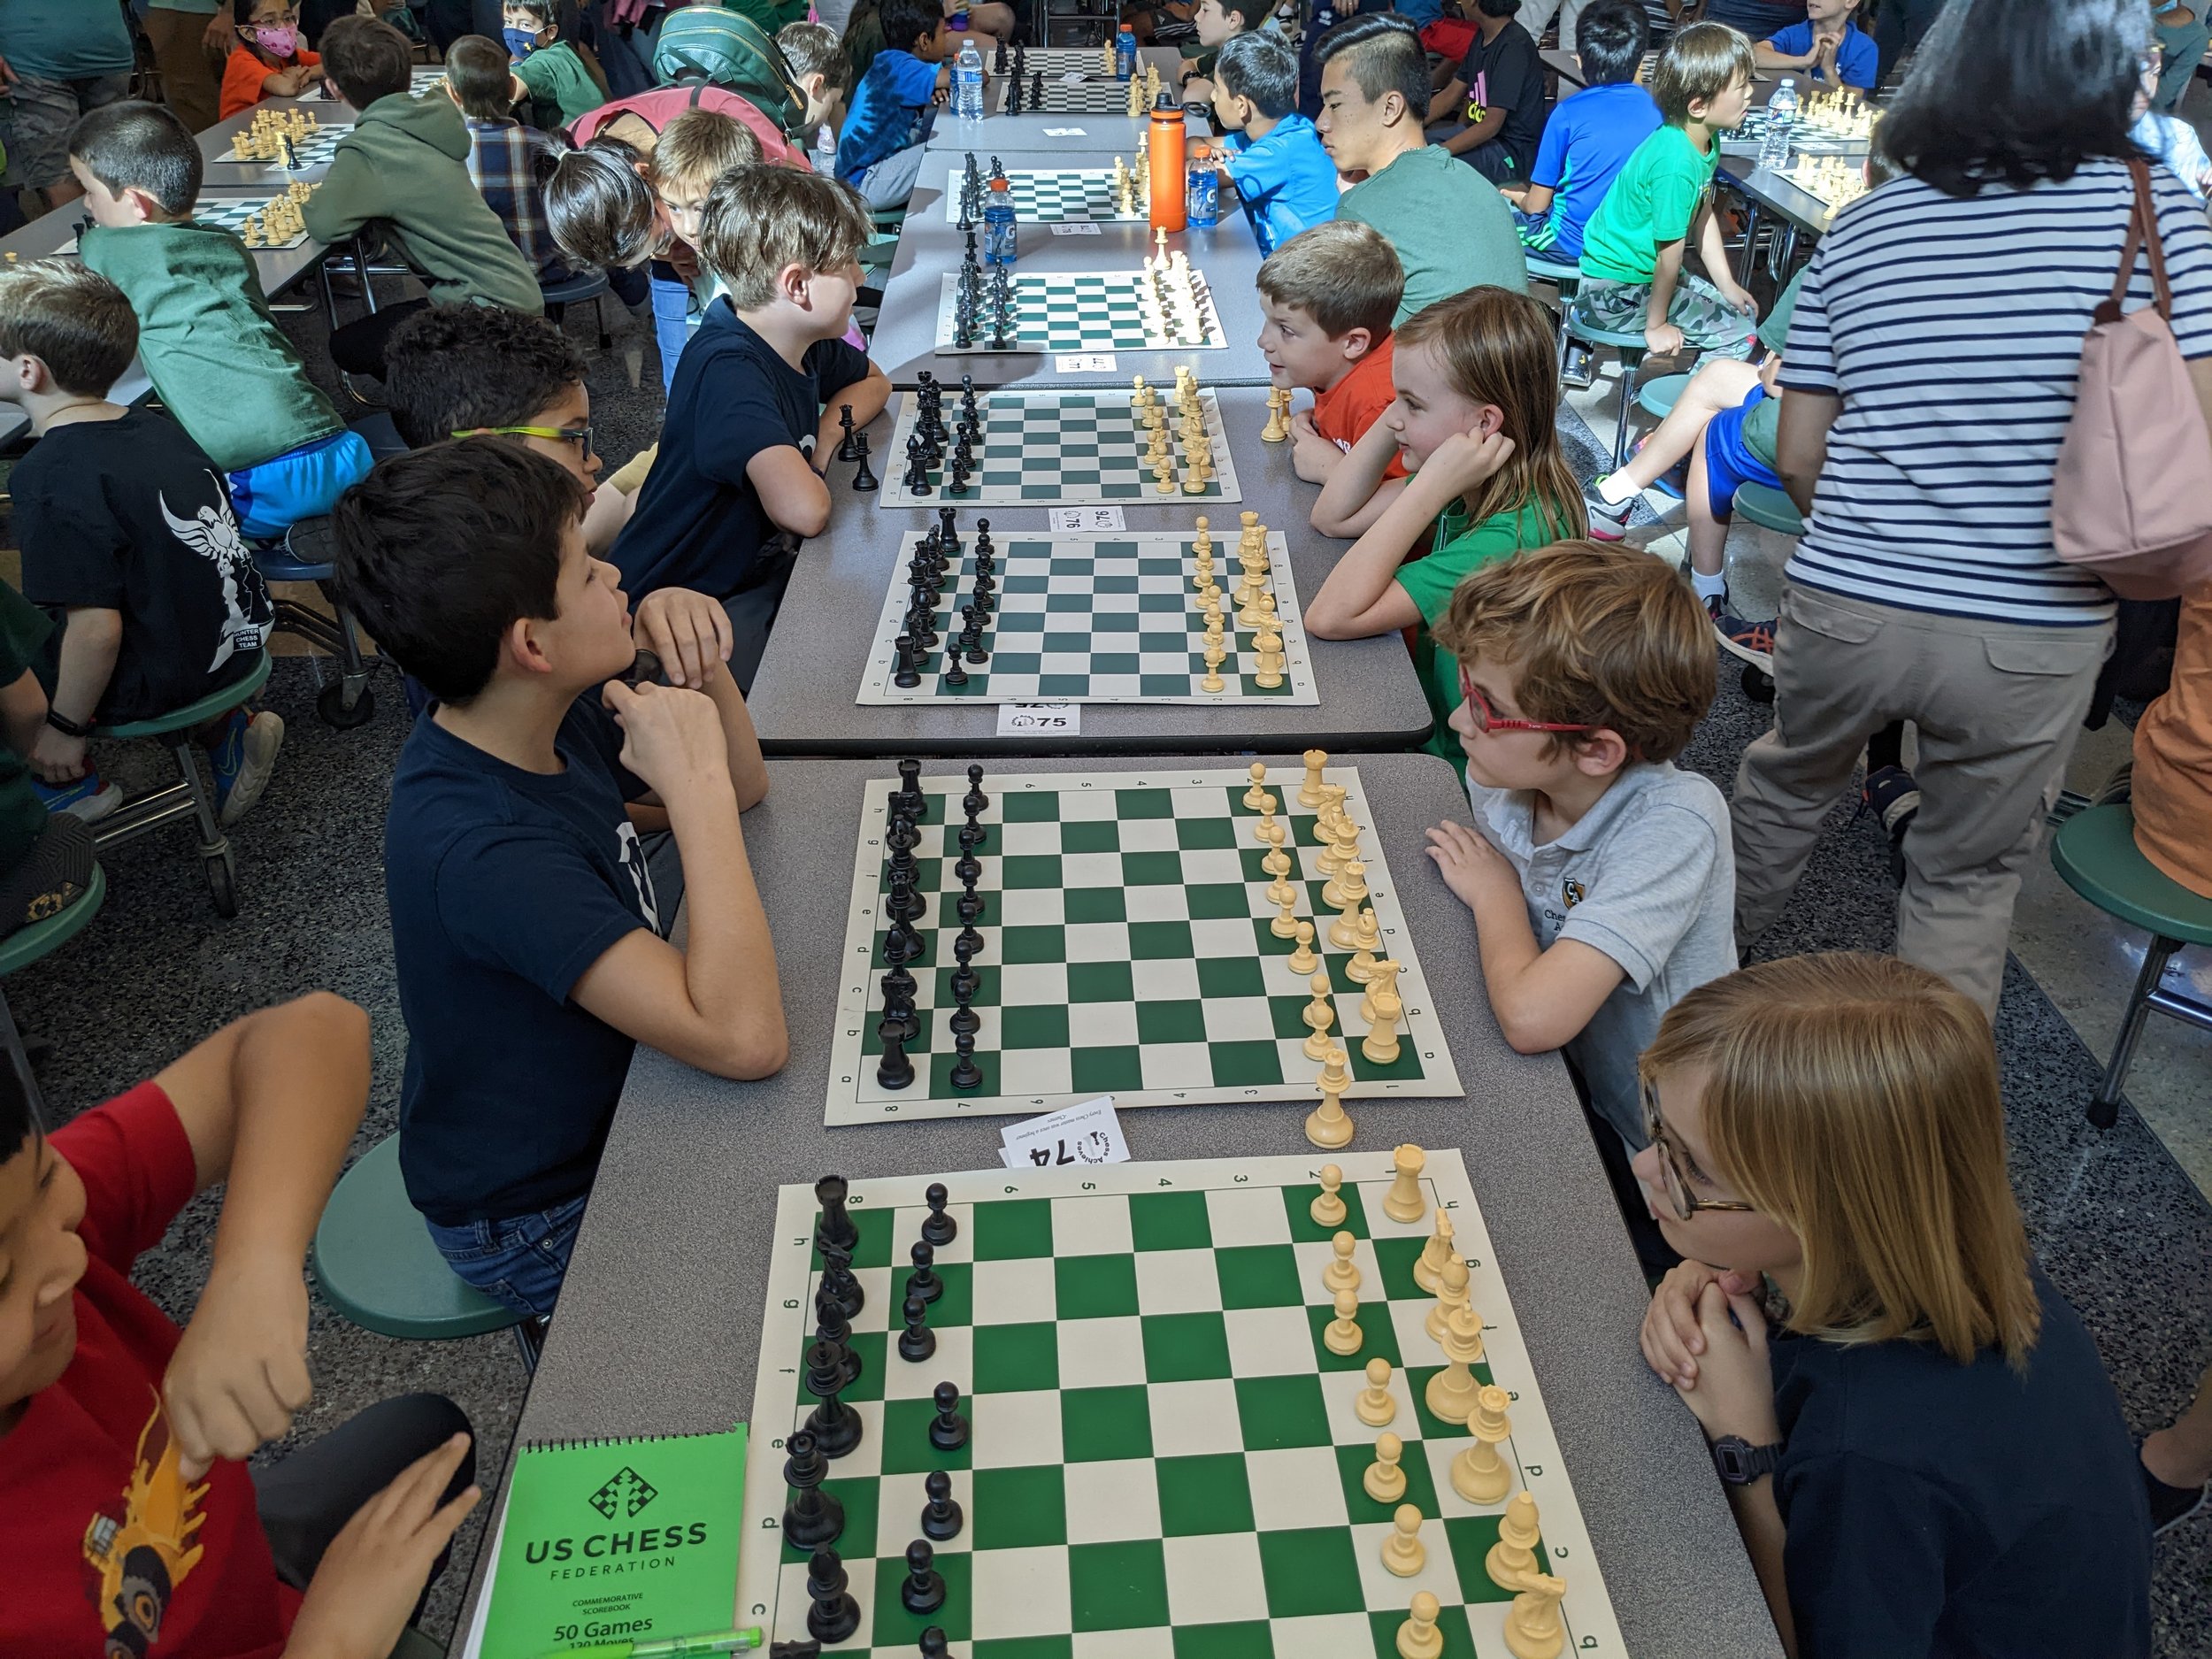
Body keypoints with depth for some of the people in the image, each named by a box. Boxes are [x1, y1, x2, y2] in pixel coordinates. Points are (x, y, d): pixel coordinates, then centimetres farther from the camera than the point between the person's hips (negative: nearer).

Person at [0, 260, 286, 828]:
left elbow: (96, 629, -26)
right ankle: (227, 732, 24)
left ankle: (70, 786, 15)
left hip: (154, 685, -8)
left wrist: (65, 729, -11)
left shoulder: (51, 477, -24)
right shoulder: (153, 424, 0)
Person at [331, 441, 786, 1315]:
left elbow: (741, 791, 4)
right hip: (545, 1218, -7)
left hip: (607, 1114, 8)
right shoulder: (480, 847, -36)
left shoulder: (552, 718, -10)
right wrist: (692, 777, -38)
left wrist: (699, 667, -16)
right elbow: (744, 1039, -42)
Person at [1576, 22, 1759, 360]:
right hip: (1613, 293, -10)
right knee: (1738, 336, -10)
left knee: (1742, 309, 16)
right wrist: (1656, 324, -13)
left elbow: (1703, 216, 12)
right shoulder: (1675, 165, -30)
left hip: (1645, 272, 10)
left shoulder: (1707, 142, 0)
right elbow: (1670, 255, -22)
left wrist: (1728, 287, 14)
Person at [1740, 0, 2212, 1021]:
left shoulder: (1859, 230, 2)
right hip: (2034, 633, -2)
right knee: (1969, 874, 16)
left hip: (1843, 606, 2)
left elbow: (1799, 457, 4)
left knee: (1786, 786, 27)